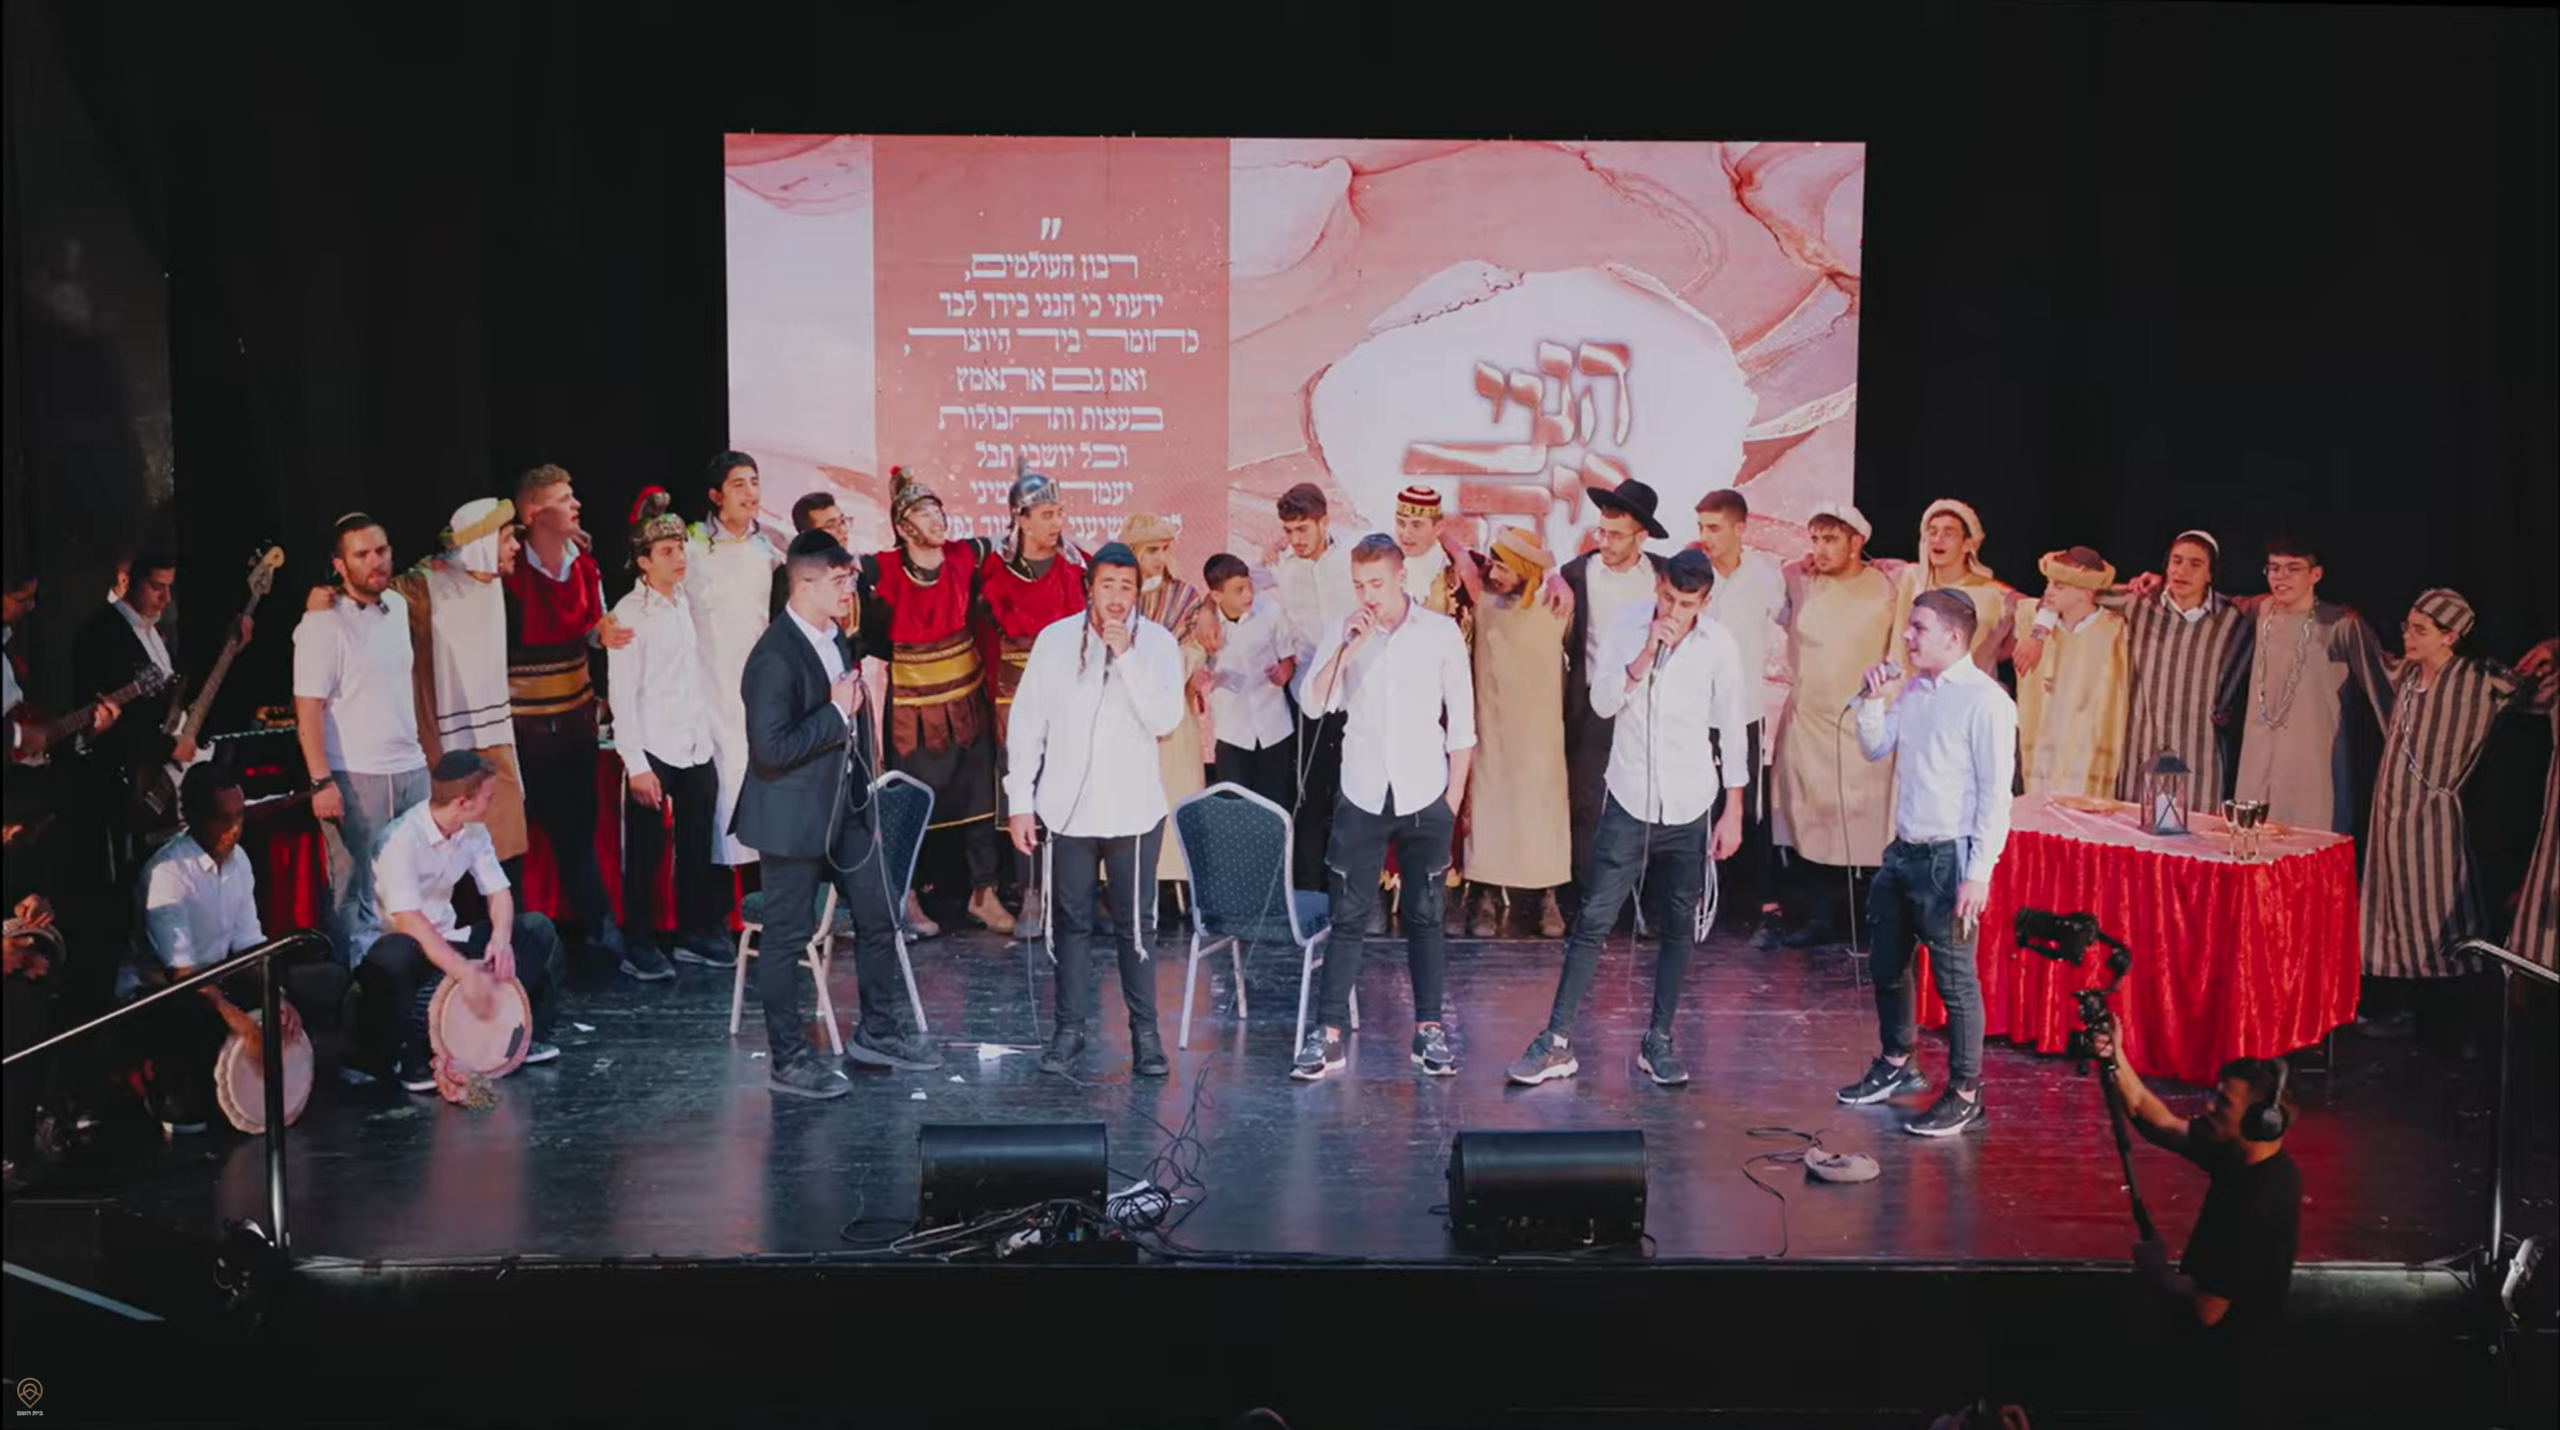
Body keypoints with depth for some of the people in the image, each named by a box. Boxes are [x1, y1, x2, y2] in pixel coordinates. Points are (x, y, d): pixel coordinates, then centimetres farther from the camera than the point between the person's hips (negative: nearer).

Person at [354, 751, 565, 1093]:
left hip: (446, 939, 7)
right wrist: (466, 972, -42)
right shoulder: (403, 838, -26)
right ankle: (406, 1058, -21)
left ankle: (526, 1032, 1)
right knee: (397, 955, -42)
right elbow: (408, 921, -35)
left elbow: (498, 892, 0)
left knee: (536, 929, -6)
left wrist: (501, 938, -23)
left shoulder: (473, 830, -3)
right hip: (399, 944, -7)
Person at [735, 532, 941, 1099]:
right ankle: (787, 1059, 15)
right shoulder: (775, 656, -20)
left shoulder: (835, 638, 8)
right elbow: (771, 747, -26)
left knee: (879, 915, 14)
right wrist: (837, 712, -21)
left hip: (845, 807, 9)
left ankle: (879, 1030, 30)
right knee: (788, 935, 3)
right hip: (795, 815, -9)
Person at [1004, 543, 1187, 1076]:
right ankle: (1071, 1026, 20)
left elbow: (1166, 720, -15)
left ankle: (1144, 1030, 14)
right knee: (1071, 922, 10)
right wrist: (1019, 802, 1)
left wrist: (1125, 653, -19)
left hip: (1132, 808, -1)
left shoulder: (1158, 643, -3)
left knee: (1134, 925, 3)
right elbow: (1026, 723, 3)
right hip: (1067, 807, 1)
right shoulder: (1055, 639, -1)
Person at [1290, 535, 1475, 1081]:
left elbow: (1461, 721, 4)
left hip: (1424, 797, -1)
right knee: (1348, 918, 2)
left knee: (1425, 916, 6)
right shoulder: (1343, 633, 3)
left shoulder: (1441, 632, -1)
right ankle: (1329, 1035, 5)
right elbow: (1314, 704, -7)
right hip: (1362, 796, 1)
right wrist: (1345, 650, -19)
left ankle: (1430, 1029, 15)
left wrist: (1454, 798, 2)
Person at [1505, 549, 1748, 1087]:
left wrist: (1733, 812, 2)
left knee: (1678, 927, 7)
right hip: (1629, 804, 0)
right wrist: (1647, 654, -22)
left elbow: (1732, 730, 3)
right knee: (1593, 920, -3)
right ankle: (1558, 1042, 1)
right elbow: (1602, 703, -11)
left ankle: (1657, 1041, 19)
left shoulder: (1718, 645, -3)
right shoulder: (1630, 632, -1)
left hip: (1689, 809, 0)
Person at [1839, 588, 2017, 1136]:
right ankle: (1895, 1066, 38)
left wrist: (1978, 874, -19)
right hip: (1904, 850, 8)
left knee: (1954, 978, 2)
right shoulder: (1913, 689, 8)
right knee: (1889, 967, 19)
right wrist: (1872, 698, 1)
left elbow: (1996, 794, -17)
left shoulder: (1985, 700, -15)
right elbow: (1875, 748, 18)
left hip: (1948, 858, -8)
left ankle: (1964, 1093, 15)